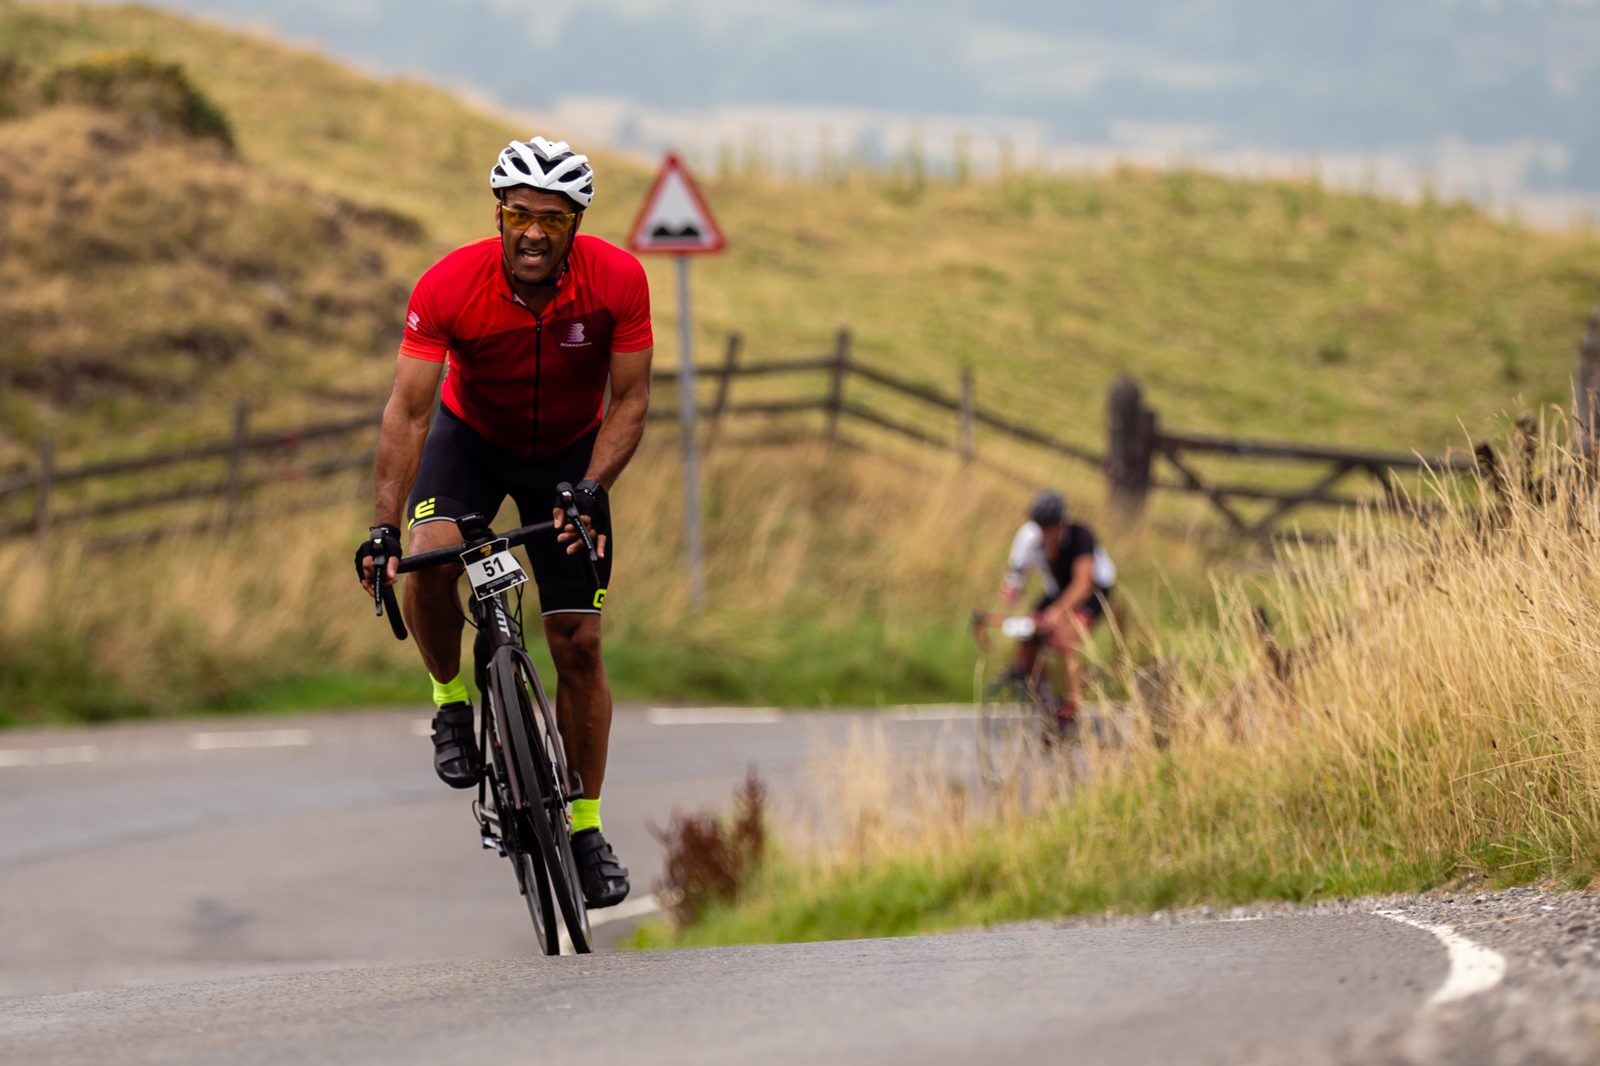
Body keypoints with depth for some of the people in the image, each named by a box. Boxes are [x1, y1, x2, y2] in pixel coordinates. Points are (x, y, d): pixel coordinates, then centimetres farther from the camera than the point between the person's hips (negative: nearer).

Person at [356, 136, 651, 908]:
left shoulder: (617, 280, -26)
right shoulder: (450, 287, -29)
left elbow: (630, 401, -18)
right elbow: (408, 410, -30)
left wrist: (591, 490, -33)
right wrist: (384, 527, -38)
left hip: (571, 452, 1)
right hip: (473, 438, -1)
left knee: (578, 643, -3)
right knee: (430, 555, -31)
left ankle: (586, 825, 10)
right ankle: (451, 702, -4)